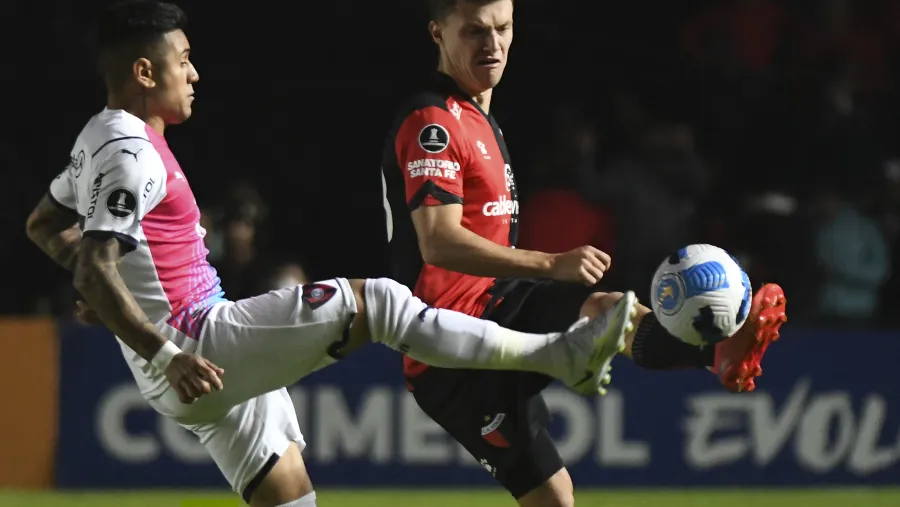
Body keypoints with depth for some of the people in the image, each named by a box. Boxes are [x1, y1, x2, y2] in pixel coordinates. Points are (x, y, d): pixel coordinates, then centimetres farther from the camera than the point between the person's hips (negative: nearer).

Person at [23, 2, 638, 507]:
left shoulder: (100, 141, 15)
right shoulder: (130, 153, -16)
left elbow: (44, 224, 30)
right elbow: (96, 274, -26)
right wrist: (166, 355, -32)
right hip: (197, 349, -11)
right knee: (375, 302, -14)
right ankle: (560, 355, -12)